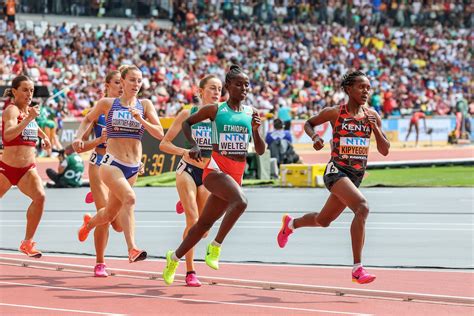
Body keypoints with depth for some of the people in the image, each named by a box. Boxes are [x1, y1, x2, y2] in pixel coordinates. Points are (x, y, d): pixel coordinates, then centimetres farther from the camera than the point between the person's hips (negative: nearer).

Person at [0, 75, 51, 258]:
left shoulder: (29, 110, 10)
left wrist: (43, 136, 21)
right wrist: (29, 118, -36)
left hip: (28, 169, 5)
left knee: (39, 196, -20)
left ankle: (27, 242, -13)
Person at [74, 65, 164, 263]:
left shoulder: (145, 105, 4)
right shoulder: (107, 103, 0)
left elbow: (160, 134, -3)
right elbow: (87, 119, 17)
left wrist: (142, 120, -17)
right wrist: (79, 137, 1)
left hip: (133, 167, 4)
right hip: (111, 163, -4)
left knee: (109, 215, 16)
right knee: (129, 198, -30)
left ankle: (89, 222, 51)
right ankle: (132, 249, -34)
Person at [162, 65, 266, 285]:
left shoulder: (251, 113, 8)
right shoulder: (215, 110, -1)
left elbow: (260, 151, 7)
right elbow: (187, 122, 13)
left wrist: (255, 129, -10)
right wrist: (193, 145, -3)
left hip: (237, 174, 5)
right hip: (216, 169, -5)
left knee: (205, 222, 11)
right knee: (240, 201, -33)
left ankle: (174, 257, 28)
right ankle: (215, 246, -22)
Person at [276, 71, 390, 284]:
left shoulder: (372, 116, 6)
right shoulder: (334, 113, -5)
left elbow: (384, 151, 6)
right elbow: (308, 124, 11)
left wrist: (375, 128, -9)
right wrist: (314, 136, -10)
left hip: (357, 175, 6)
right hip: (336, 171, -6)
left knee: (323, 220, 21)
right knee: (362, 207, -30)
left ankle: (290, 223, 54)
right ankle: (357, 269, -31)